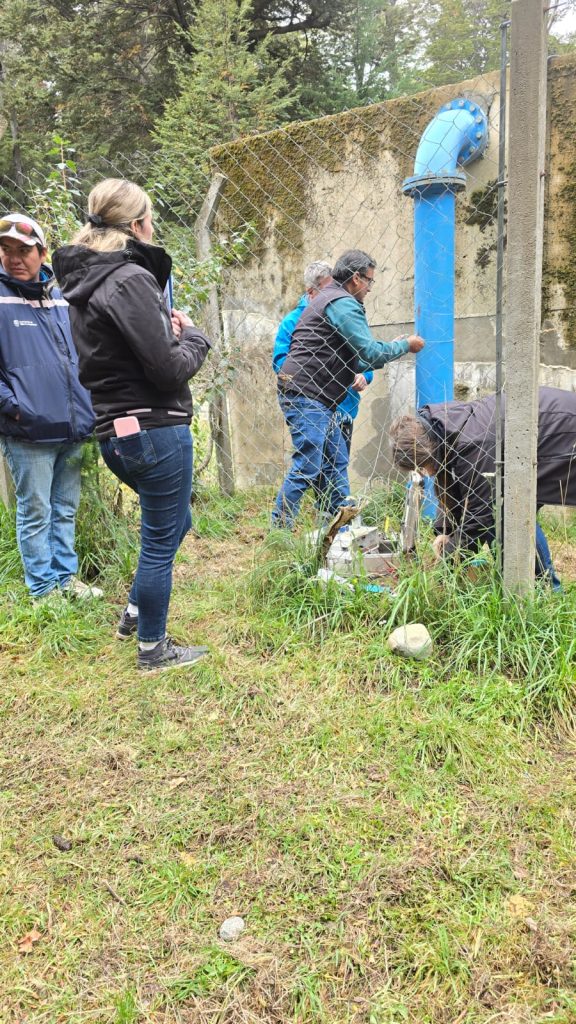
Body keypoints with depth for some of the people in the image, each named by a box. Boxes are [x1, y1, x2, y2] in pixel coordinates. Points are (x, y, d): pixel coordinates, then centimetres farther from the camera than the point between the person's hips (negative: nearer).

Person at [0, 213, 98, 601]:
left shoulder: (61, 299, 12)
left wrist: (87, 405, 15)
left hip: (72, 428, 6)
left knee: (66, 509, 15)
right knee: (35, 513, 3)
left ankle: (66, 576, 27)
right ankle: (44, 589, 14)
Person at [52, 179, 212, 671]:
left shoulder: (83, 282, 11)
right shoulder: (130, 279, -17)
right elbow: (170, 369, -20)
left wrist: (168, 329, 7)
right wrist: (193, 336, -1)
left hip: (116, 433, 9)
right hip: (155, 429, -9)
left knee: (173, 523, 26)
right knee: (161, 540, 5)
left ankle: (135, 614, 36)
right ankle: (153, 649, 20)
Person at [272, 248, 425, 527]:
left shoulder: (327, 298, 24)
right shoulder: (343, 303, -10)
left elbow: (352, 361, 25)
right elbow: (371, 354, -16)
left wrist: (389, 348, 20)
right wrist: (406, 345, 1)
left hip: (317, 400, 11)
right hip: (306, 397, -11)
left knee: (337, 462, 13)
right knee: (306, 467, -10)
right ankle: (279, 530, -5)